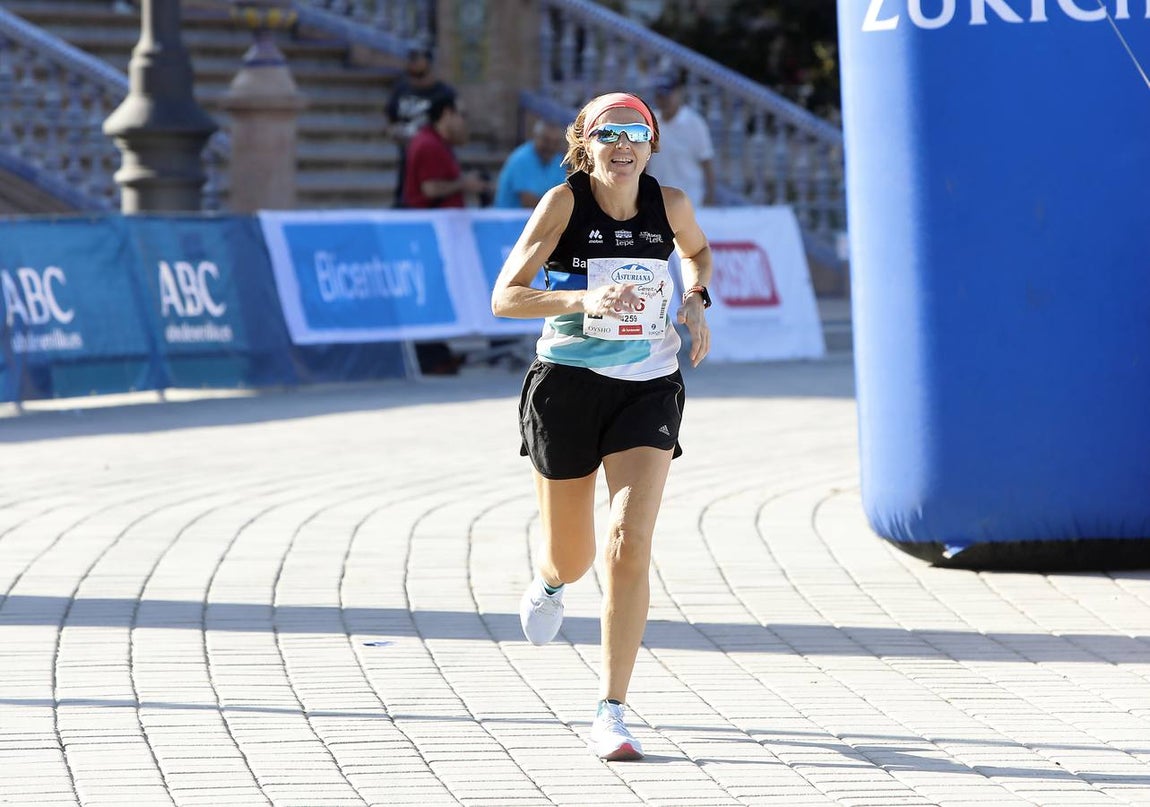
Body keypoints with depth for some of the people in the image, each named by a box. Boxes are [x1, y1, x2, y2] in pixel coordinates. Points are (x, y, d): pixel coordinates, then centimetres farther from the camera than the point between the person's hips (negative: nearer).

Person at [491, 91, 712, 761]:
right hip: (567, 382, -1)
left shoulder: (670, 204, -1)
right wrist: (584, 299, -28)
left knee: (630, 542, -16)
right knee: (572, 556, 12)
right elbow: (505, 297, -14)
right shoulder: (564, 202, -10)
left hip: (648, 387, 1)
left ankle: (612, 714, -11)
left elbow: (697, 251, 23)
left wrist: (696, 299, 2)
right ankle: (552, 582, 54)